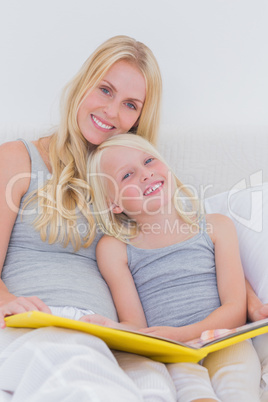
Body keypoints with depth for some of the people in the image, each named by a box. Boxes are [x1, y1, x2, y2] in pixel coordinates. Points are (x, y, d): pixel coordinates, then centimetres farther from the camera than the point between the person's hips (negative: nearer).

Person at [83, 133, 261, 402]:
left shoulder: (216, 227, 12)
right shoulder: (114, 248, 8)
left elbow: (235, 308, 3)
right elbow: (135, 325, 3)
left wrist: (184, 334, -17)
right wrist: (112, 329, -24)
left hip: (220, 343, 2)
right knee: (184, 374, -36)